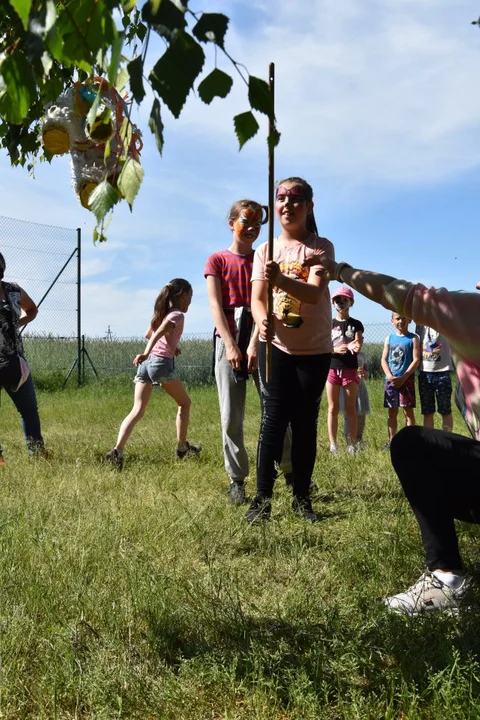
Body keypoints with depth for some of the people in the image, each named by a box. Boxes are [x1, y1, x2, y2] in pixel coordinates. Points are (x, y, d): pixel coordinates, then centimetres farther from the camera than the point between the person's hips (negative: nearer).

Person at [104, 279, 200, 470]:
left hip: (146, 363, 7)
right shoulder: (177, 315, -3)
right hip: (162, 362, -7)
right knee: (185, 403, 16)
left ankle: (118, 450, -18)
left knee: (137, 411, -1)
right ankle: (182, 447, 22)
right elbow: (158, 334, -19)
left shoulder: (163, 312, 20)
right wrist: (146, 353, -32)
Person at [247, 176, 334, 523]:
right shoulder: (265, 250, 3)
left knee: (305, 423, 6)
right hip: (276, 346, 1)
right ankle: (262, 498, 0)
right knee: (273, 420, -5)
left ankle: (302, 497, 15)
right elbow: (257, 299, -5)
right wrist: (263, 321, -29)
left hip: (315, 350, -1)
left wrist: (281, 280, -41)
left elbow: (314, 293, -21)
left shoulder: (321, 247, -4)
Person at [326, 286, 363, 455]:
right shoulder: (328, 324, 6)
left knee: (351, 408, 2)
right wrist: (336, 349, -19)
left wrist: (353, 346, -32)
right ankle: (333, 445, 7)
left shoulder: (356, 324, 4)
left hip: (350, 369, -1)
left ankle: (351, 446, 5)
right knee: (333, 408, 3)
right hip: (332, 369, 1)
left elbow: (358, 345, -8)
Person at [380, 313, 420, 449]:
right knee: (392, 412, 9)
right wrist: (390, 376, -10)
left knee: (408, 411, -1)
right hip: (391, 380, 4)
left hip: (407, 379, -4)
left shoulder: (413, 338, -1)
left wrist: (403, 378, -14)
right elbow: (384, 359, 5)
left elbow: (416, 360, -8)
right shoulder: (389, 338, 9)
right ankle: (391, 440, 17)